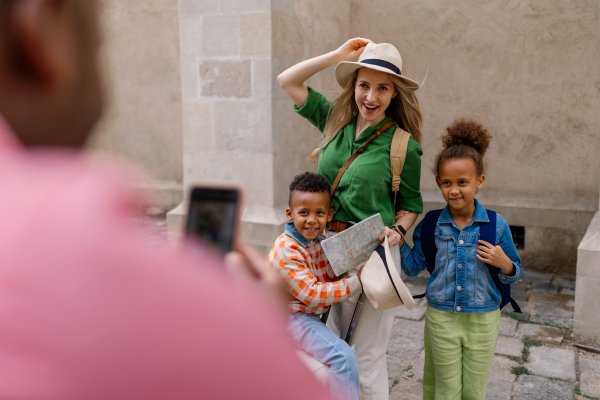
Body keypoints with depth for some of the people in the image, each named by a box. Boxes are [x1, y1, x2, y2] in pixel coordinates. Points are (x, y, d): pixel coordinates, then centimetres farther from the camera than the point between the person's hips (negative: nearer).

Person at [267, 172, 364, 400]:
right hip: (292, 318, -9)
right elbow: (311, 293, -25)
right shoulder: (286, 251, -23)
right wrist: (355, 284, -24)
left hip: (311, 313, 9)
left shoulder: (321, 239, 2)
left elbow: (332, 275, 10)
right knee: (344, 358, -20)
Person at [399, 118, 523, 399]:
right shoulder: (431, 225, -5)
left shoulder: (497, 226, -8)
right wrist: (399, 244, -12)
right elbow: (413, 267, 3)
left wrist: (504, 264, -19)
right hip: (440, 318, 0)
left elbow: (514, 274, 2)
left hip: (482, 321, 0)